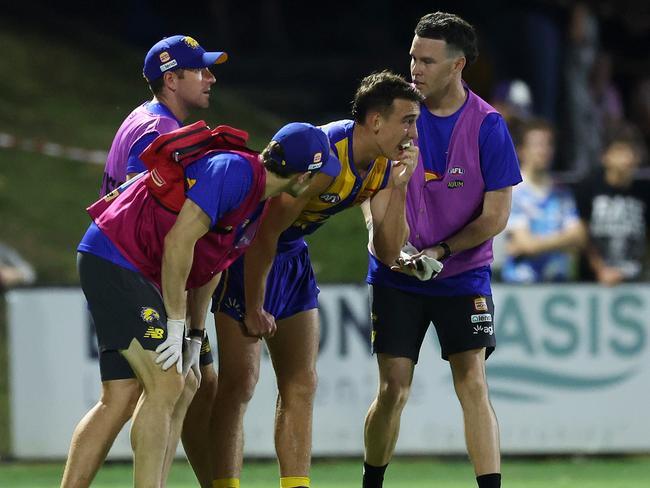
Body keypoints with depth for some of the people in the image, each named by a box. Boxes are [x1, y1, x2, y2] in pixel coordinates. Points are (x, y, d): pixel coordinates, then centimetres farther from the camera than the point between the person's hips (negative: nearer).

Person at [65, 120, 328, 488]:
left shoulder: (259, 202, 12)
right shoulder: (234, 170, -19)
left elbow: (212, 264, 20)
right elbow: (179, 241, -23)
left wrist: (196, 336, 16)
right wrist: (175, 324, -18)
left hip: (141, 274, 11)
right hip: (111, 260, -11)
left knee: (184, 387, 11)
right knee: (166, 383, -16)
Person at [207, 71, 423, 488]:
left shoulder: (383, 166, -4)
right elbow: (265, 234, -26)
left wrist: (399, 186, -16)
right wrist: (253, 309, -18)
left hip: (293, 254, 9)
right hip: (246, 249, -9)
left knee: (301, 385, 6)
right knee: (240, 381, -13)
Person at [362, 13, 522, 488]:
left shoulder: (488, 126, -8)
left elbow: (495, 216, -7)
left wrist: (440, 252, -15)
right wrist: (387, 247, -15)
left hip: (463, 277, -1)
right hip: (397, 277, 1)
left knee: (473, 383, -11)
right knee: (393, 389, -1)